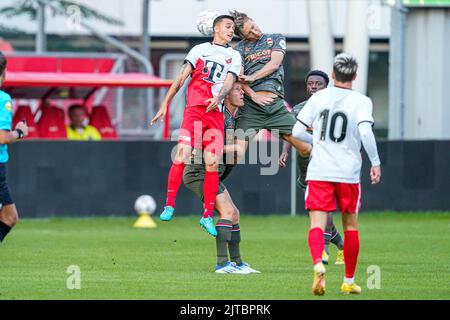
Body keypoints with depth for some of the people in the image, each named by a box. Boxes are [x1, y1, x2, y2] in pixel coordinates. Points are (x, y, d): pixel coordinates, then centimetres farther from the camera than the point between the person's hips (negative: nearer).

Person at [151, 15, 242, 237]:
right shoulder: (200, 49, 13)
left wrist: (218, 98, -20)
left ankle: (207, 216, 1)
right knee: (182, 154, -17)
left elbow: (229, 82, 2)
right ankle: (169, 204, -11)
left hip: (216, 113, 2)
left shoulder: (234, 56, 17)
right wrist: (165, 104, 3)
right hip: (194, 109, -2)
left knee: (212, 163, -5)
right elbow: (182, 77, 9)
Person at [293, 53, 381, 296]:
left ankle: (318, 264, -35)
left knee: (317, 224, -5)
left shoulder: (318, 97, 4)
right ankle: (349, 282, 21)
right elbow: (365, 131, -18)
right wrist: (375, 162, -9)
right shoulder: (361, 101, -3)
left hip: (318, 172, 0)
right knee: (350, 226, 15)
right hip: (348, 173, 0)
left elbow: (297, 132, 3)